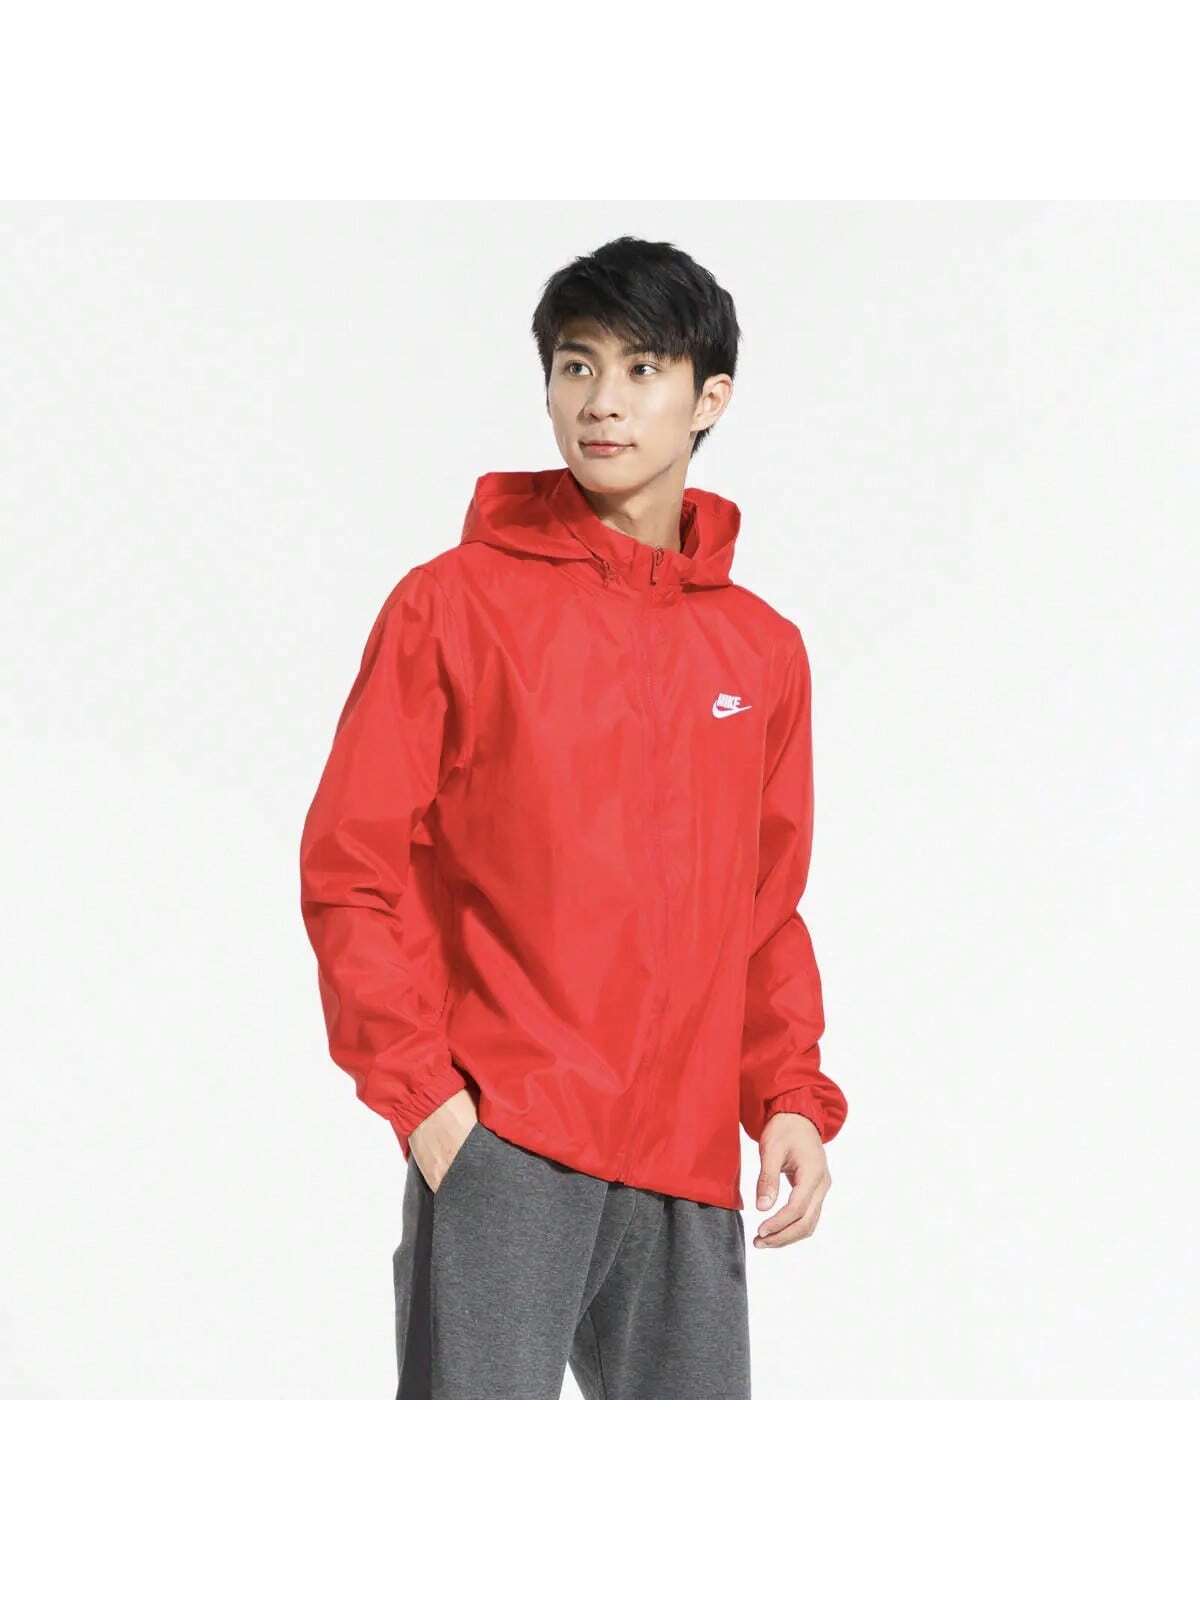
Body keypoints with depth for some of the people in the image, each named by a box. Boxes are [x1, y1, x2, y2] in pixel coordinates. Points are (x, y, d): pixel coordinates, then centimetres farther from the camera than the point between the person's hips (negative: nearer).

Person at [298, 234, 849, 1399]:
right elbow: (351, 866, -2)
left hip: (689, 1167, 4)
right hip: (500, 1140, -4)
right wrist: (416, 1086, -10)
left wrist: (792, 1097, 5)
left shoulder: (764, 649, 13)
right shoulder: (456, 602, 1)